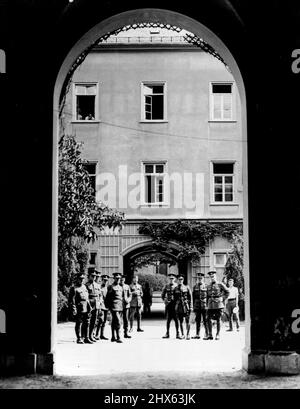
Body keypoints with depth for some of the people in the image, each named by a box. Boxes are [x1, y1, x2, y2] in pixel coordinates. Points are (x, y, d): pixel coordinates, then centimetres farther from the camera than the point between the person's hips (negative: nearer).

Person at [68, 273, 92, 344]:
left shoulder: (84, 287, 15)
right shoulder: (74, 288, -8)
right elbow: (71, 300, -12)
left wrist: (89, 306, 19)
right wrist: (73, 309, -18)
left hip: (86, 309, 7)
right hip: (79, 310, -7)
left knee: (86, 323, 8)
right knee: (78, 324, 0)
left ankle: (86, 338, 15)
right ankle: (79, 339, 7)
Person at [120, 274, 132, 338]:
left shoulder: (127, 286, 9)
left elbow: (130, 295, 11)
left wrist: (128, 300, -6)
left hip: (126, 305, 3)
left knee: (126, 319, 4)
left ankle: (126, 333, 10)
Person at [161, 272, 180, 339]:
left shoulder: (177, 286, 0)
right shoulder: (166, 286, 8)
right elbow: (162, 295, 15)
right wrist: (165, 301, 0)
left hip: (175, 304, -2)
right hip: (168, 304, 2)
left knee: (176, 319, -2)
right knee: (168, 319, 6)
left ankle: (177, 334, 1)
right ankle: (167, 334, 11)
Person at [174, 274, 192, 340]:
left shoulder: (187, 288, 3)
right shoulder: (175, 289, 9)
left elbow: (190, 297, 3)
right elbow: (174, 298, 13)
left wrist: (190, 306, -3)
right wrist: (175, 307, 8)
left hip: (186, 306, -2)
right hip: (178, 307, 2)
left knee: (187, 321, -2)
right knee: (180, 321, 5)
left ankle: (188, 334, 5)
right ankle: (182, 335, 13)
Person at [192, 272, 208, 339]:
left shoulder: (206, 287, 0)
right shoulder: (195, 287, 10)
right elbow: (193, 297, 12)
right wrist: (193, 306, 8)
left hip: (204, 306, -3)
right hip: (197, 306, 3)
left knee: (205, 320, 0)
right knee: (197, 320, 7)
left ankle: (207, 334, 5)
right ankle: (197, 334, 12)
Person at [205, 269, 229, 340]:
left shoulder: (220, 284, -1)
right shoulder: (208, 286, 13)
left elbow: (227, 292, 4)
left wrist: (223, 298, 1)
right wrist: (207, 304, 14)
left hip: (218, 304, -4)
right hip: (210, 304, 4)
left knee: (218, 319, 0)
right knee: (209, 319, 0)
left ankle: (218, 335, 6)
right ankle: (210, 335, 7)